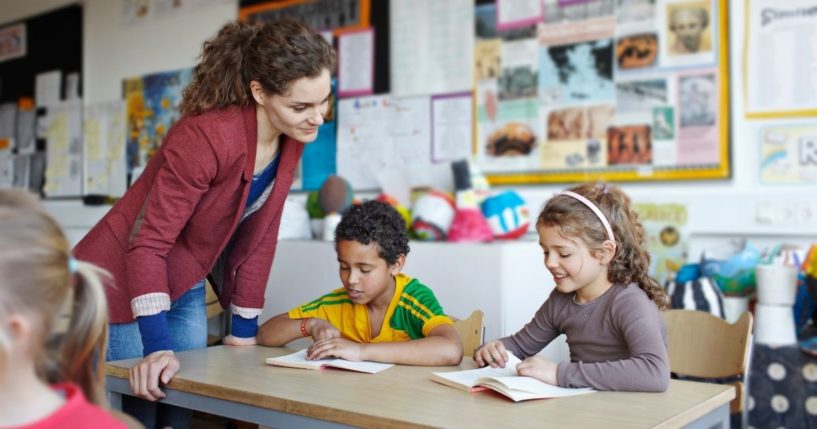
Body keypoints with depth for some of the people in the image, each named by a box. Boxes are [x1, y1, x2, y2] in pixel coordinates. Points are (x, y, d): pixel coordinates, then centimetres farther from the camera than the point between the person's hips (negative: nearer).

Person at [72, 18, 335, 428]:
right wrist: (157, 346, -32)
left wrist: (244, 329, 3)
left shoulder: (292, 137, -8)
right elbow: (148, 242, -27)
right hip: (122, 284, -6)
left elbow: (259, 233, 0)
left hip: (186, 291, 7)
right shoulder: (208, 136, -30)